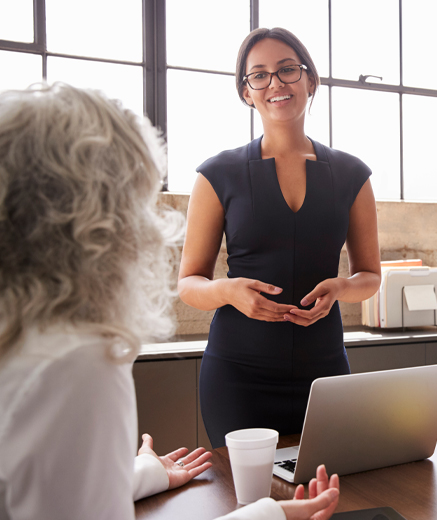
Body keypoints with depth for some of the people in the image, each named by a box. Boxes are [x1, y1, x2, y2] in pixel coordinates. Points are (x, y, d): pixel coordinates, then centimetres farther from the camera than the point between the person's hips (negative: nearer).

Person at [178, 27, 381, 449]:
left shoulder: (350, 174, 6)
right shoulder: (220, 175, 0)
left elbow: (369, 274, 12)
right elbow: (188, 283, 2)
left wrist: (338, 289, -10)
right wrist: (227, 290, -19)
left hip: (324, 367, 2)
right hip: (237, 371, -1)